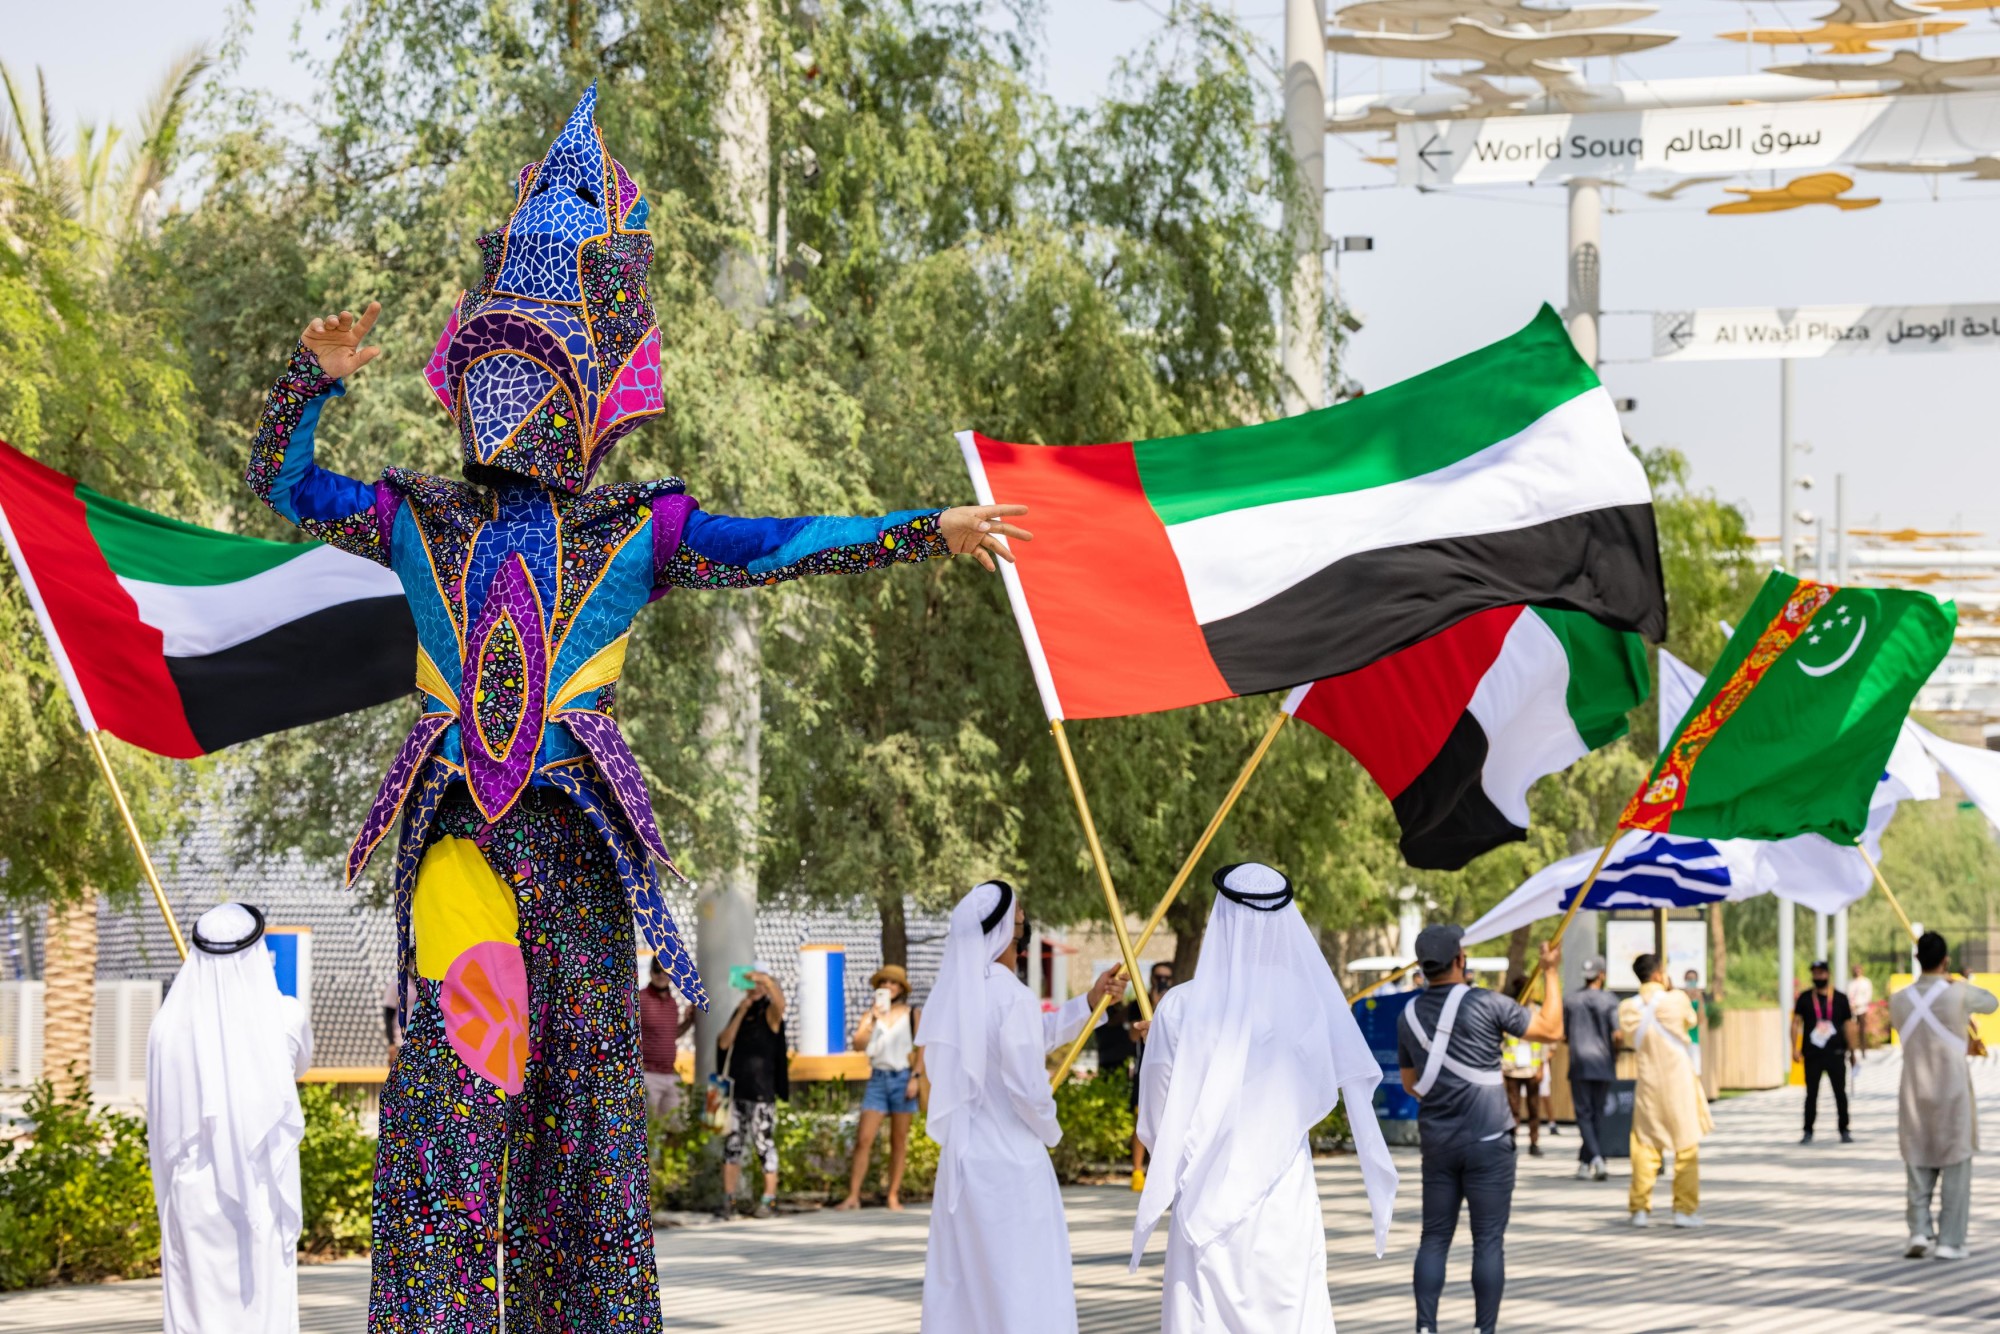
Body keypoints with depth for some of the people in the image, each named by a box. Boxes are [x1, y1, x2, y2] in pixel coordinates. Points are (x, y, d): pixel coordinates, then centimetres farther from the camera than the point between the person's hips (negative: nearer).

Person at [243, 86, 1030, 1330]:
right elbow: (282, 483, 15)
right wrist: (315, 380, -3)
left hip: (577, 831, -1)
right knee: (445, 1083, -3)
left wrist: (924, 530, -16)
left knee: (585, 1062, 2)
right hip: (455, 826, 1)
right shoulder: (422, 519, 12)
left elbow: (774, 546, -5)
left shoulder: (634, 532, 6)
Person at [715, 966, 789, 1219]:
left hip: (761, 1091, -5)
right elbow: (724, 1042, 3)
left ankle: (768, 1200, -1)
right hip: (736, 1088, 5)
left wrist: (767, 981, -45)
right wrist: (742, 1011, -5)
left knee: (764, 1143, -4)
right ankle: (728, 1200, 6)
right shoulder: (740, 1011, 14)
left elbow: (780, 1003, -27)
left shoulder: (769, 1013, -2)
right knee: (732, 1144, 4)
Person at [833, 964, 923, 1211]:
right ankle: (853, 1196, -9)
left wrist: (915, 1077, -6)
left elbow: (921, 1049, 4)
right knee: (863, 1139, -8)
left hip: (902, 1077, -1)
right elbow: (858, 1044, -6)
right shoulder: (871, 1015, 7)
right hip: (878, 1078, 1)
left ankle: (894, 1196, 9)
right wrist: (873, 1021, -16)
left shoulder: (911, 1014, 5)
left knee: (899, 1142, 3)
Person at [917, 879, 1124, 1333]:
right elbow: (1028, 1087, -18)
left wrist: (1087, 1003, 25)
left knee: (958, 1288, 12)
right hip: (1010, 1164, -8)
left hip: (960, 1160, 8)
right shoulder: (1011, 997, -19)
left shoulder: (952, 994, 6)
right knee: (1021, 1289, -1)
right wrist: (1050, 1132, 2)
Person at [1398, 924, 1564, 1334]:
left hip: (1437, 1142, 4)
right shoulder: (1485, 1004, -10)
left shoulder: (1409, 1016, 6)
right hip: (1487, 1140, -4)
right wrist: (1551, 973, 7)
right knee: (1488, 1240, 0)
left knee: (1434, 1238, 9)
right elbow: (1551, 1030, -2)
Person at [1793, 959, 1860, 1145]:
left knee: (1840, 1093, 2)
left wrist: (1853, 1051, 6)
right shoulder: (1805, 998, 5)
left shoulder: (1840, 999, 6)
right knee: (1811, 1094, 3)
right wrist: (1795, 1048, -7)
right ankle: (1808, 1132, 10)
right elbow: (1796, 1023, 3)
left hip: (1835, 1054, 0)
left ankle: (1844, 1131, 9)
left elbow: (1848, 1025, 8)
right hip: (1812, 1054, 0)